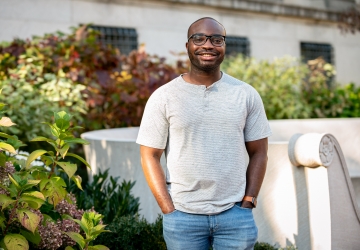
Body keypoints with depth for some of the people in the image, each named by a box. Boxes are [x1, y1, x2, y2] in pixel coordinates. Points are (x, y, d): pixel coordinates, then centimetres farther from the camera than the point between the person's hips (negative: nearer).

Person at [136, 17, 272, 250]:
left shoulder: (247, 95, 2)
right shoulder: (163, 97, -3)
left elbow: (258, 152, 5)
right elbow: (150, 156, -2)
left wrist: (248, 203, -2)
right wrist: (170, 210, -7)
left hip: (235, 214, 1)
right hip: (182, 216, -1)